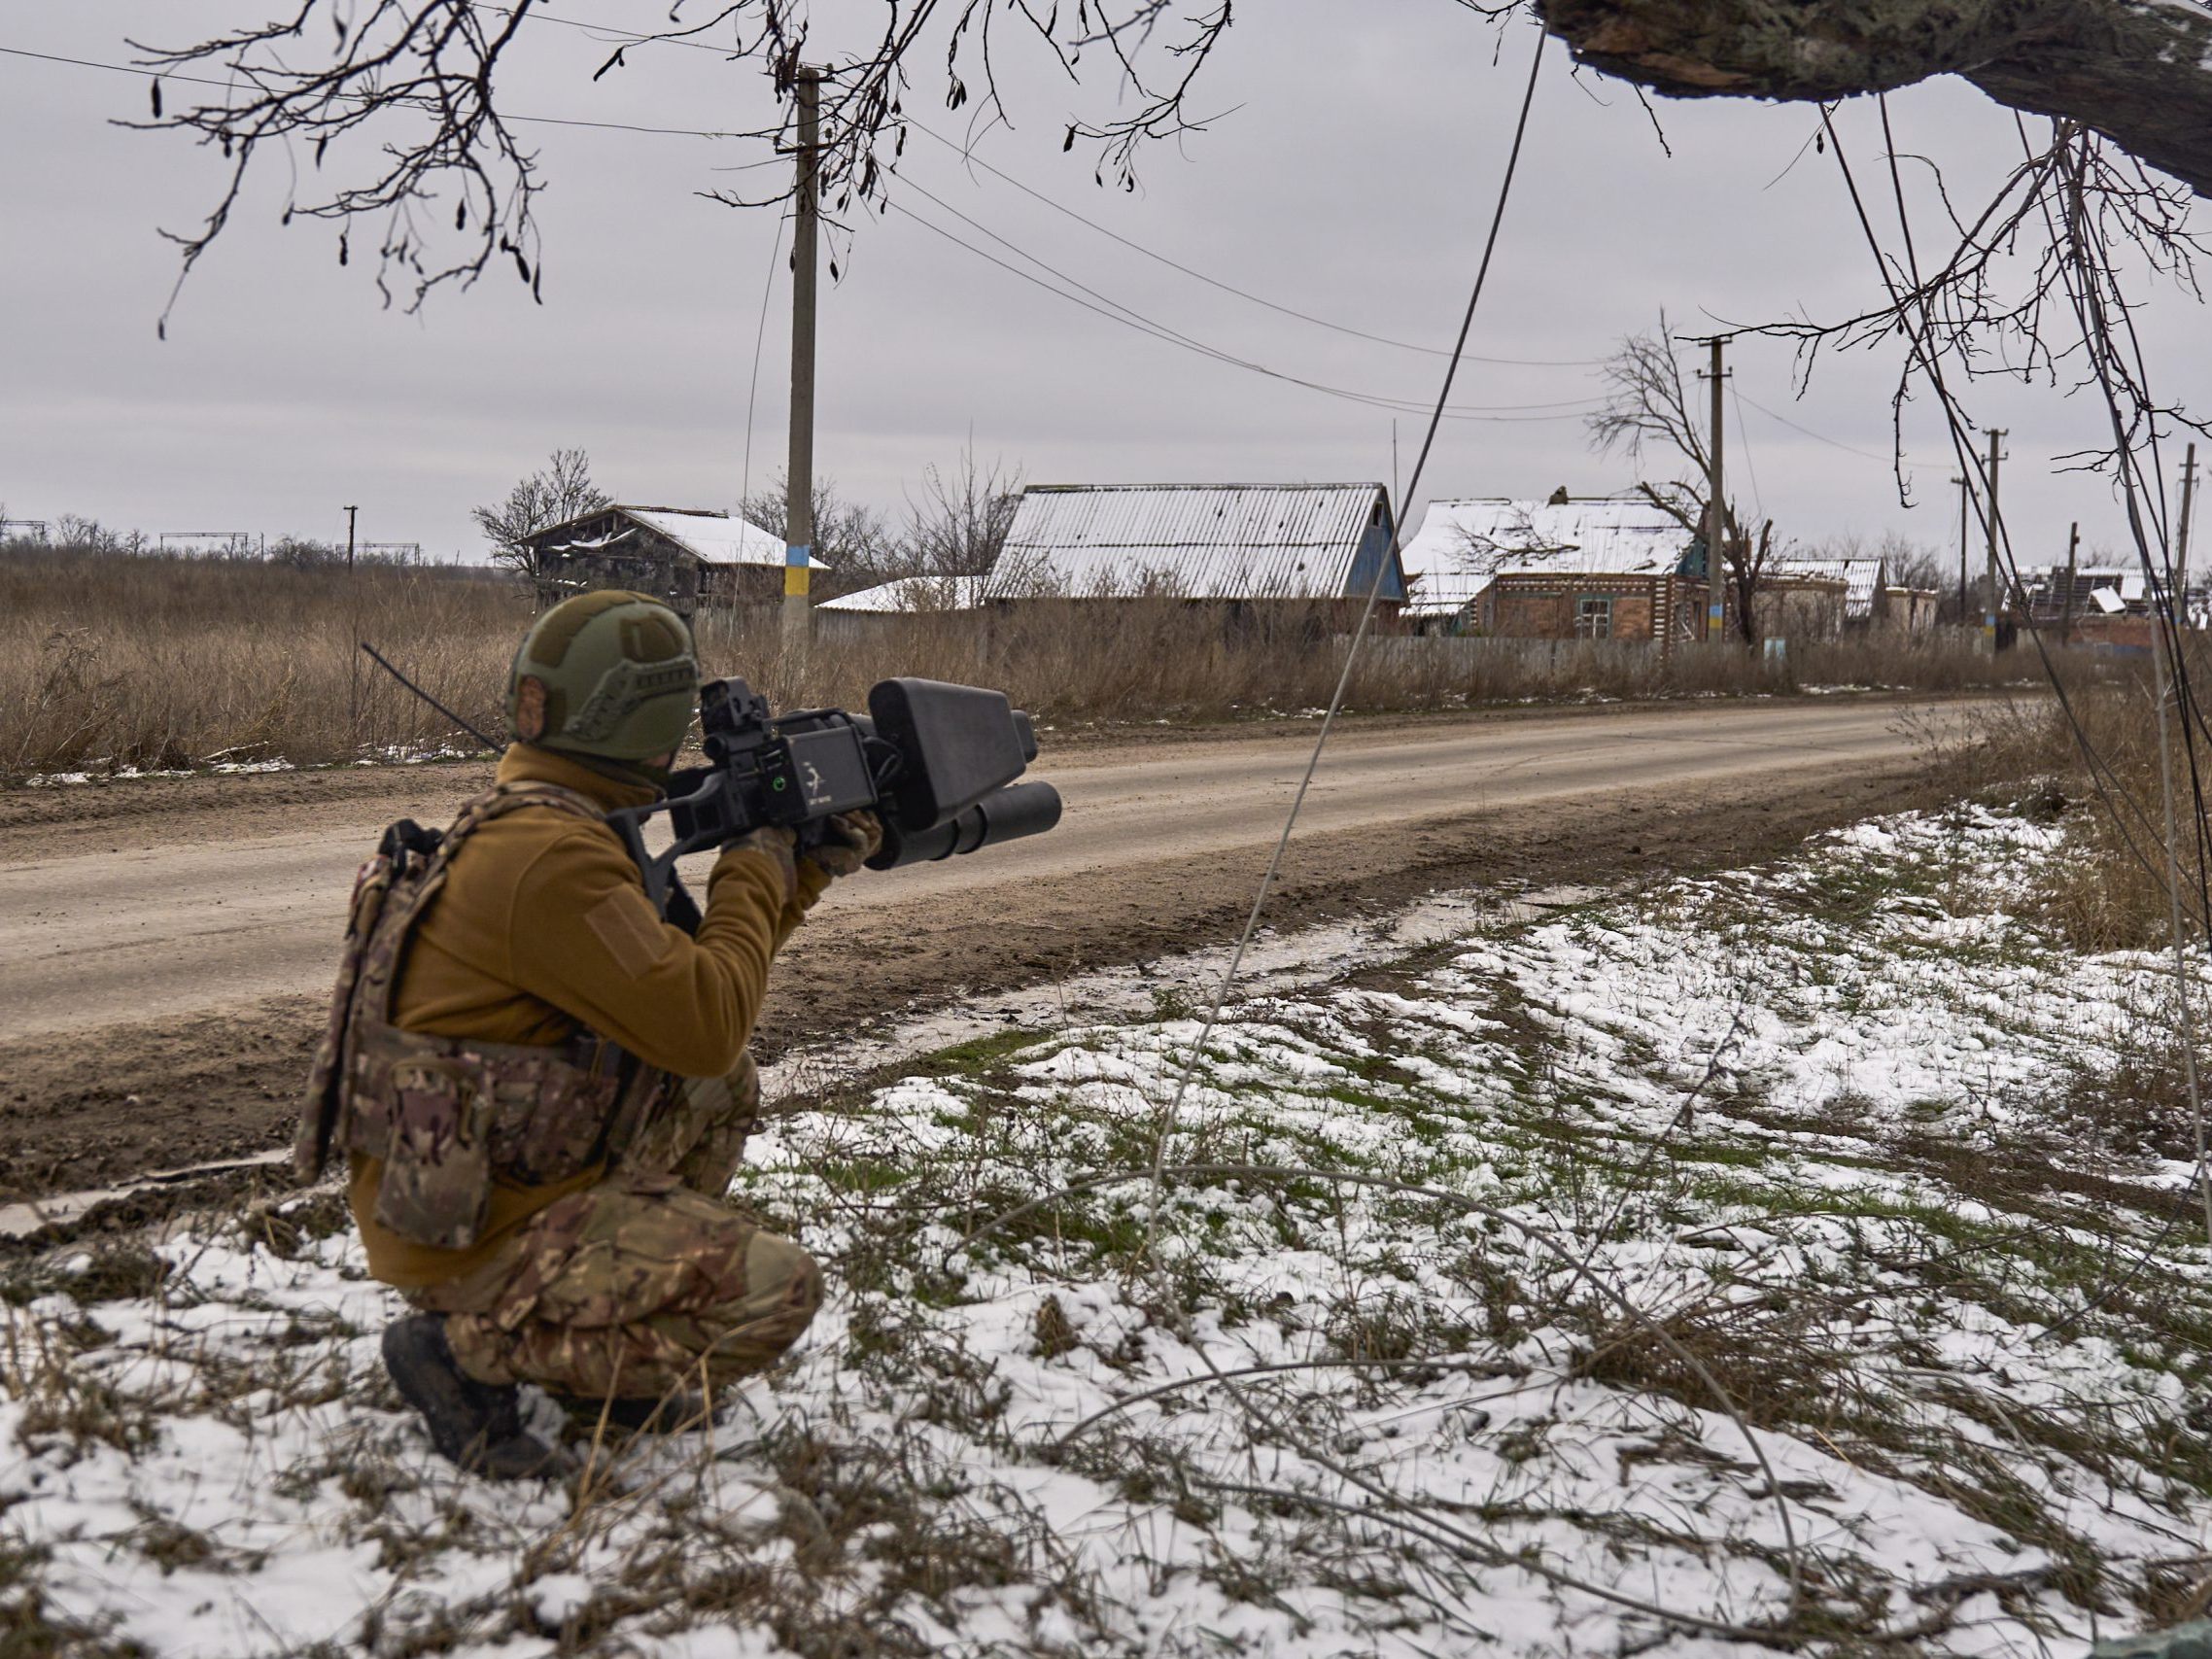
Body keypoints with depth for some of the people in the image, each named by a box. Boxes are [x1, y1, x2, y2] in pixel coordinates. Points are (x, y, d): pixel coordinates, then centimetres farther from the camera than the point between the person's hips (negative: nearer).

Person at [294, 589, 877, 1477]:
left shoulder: (528, 827, 9)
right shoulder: (550, 856, -24)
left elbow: (689, 974, 19)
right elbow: (703, 1023, -24)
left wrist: (806, 869, 14)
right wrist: (755, 877, -9)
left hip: (489, 1176, 10)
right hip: (468, 1238, -10)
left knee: (725, 1087, 18)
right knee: (778, 1288, -14)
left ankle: (602, 1320, 16)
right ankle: (471, 1351, -7)